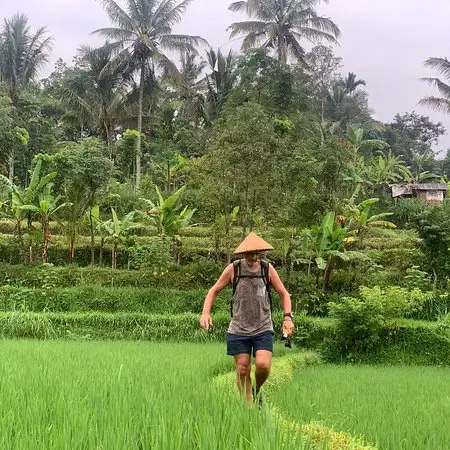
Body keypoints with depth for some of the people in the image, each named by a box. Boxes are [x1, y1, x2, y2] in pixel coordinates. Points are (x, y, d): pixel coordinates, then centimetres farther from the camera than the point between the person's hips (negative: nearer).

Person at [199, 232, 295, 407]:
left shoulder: (267, 268, -1)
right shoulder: (233, 269, -3)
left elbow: (284, 294, 8)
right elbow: (214, 291, 6)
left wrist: (287, 317, -8)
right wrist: (205, 313, -9)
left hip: (263, 329, 0)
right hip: (239, 329, 0)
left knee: (263, 365, -16)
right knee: (242, 369, 1)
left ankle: (257, 390, 16)